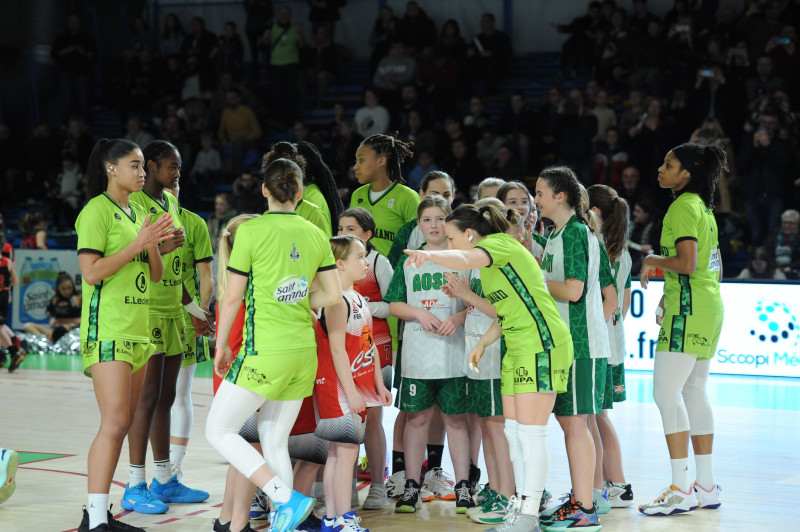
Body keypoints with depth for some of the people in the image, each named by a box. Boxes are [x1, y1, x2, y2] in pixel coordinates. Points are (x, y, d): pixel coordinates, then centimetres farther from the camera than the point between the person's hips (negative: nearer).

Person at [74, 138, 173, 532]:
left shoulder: (138, 212, 16)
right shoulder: (97, 211, -7)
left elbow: (155, 275, 16)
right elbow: (91, 271, -16)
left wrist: (154, 244, -3)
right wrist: (139, 242, -17)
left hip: (137, 329, 8)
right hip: (108, 329, -8)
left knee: (122, 424, 7)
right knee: (115, 422, -16)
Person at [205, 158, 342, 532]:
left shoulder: (251, 230, -8)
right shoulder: (315, 234, 8)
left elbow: (232, 297, -5)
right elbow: (333, 295, 8)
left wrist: (221, 345, 6)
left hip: (265, 352, -6)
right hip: (304, 350, 6)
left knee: (219, 431, 4)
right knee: (275, 443, 14)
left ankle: (287, 498, -8)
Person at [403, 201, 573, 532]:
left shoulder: (500, 244, -10)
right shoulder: (490, 264, 19)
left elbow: (465, 259, -33)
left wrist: (430, 255, -50)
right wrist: (483, 343, 12)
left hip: (542, 344, -10)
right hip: (518, 349, 10)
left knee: (530, 433, -8)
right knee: (513, 432, 10)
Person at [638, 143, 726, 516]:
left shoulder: (683, 206, -11)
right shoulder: (703, 207, 18)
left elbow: (687, 264, -22)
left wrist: (652, 260, -6)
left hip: (689, 309, -10)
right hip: (709, 306, 10)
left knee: (666, 392, -11)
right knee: (693, 392, 13)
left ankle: (681, 489, -13)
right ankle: (706, 487, 16)